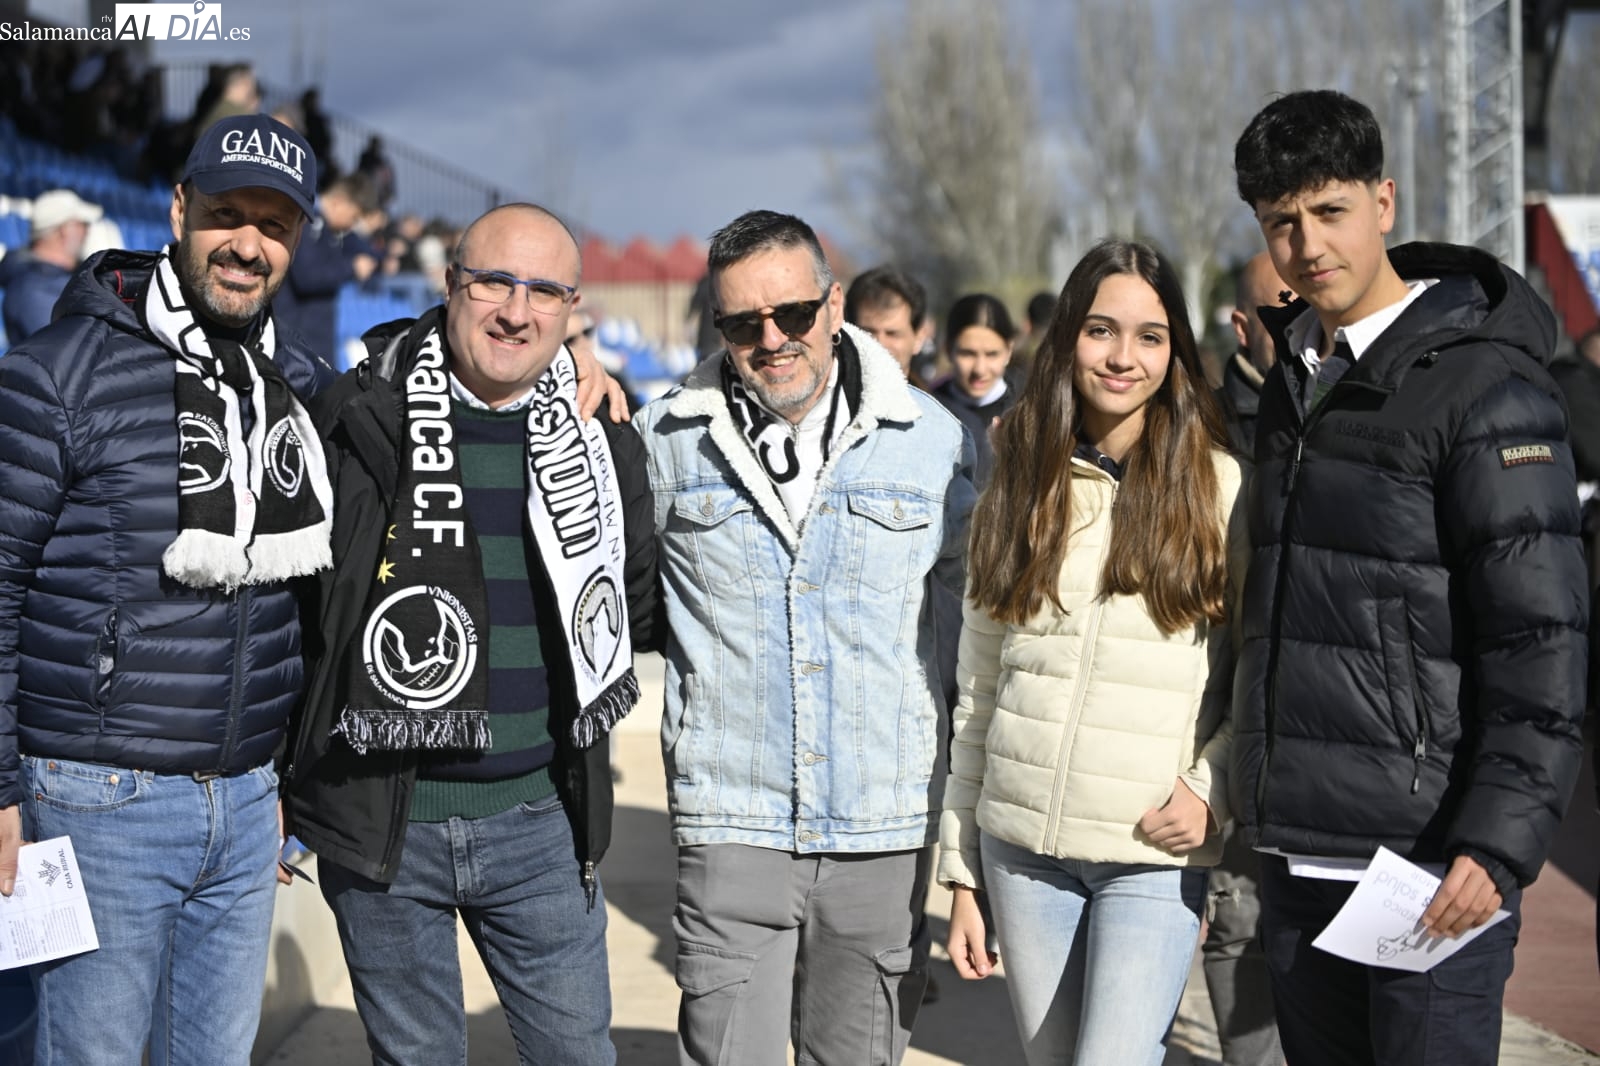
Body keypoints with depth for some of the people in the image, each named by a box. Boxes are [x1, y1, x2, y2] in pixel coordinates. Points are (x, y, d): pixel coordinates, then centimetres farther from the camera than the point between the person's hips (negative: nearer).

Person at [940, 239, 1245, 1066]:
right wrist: (961, 873, 9)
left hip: (1156, 854, -3)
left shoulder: (1222, 489, -3)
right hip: (1021, 844, 4)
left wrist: (1212, 787, -14)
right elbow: (977, 697, 10)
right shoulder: (1018, 489, 7)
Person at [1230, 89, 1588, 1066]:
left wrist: (1500, 841, -21)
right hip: (1298, 855, 7)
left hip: (1429, 864, -7)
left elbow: (1542, 641, -15)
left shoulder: (1487, 390, -11)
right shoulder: (1293, 382, 13)